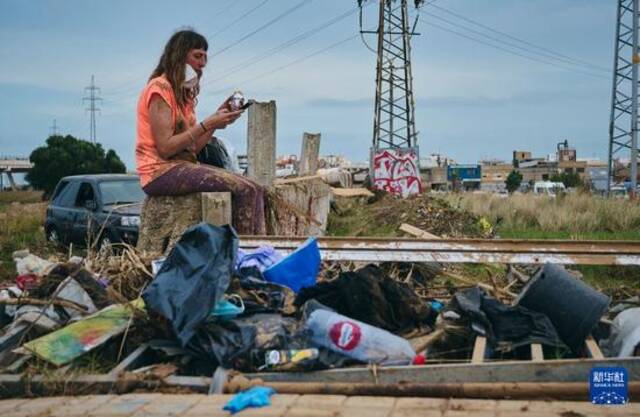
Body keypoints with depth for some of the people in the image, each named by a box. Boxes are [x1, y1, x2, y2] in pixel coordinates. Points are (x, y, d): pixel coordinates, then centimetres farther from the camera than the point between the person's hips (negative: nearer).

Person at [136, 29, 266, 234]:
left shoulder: (183, 92, 21)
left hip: (182, 166, 9)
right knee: (244, 189, -22)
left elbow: (193, 148, 10)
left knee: (255, 189, -6)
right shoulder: (159, 88, -7)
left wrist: (219, 117, 0)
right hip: (160, 172, -9)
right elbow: (165, 148, -17)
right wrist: (207, 124, -16)